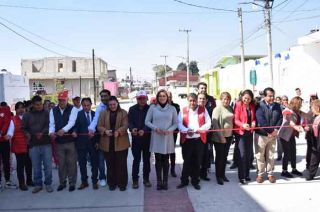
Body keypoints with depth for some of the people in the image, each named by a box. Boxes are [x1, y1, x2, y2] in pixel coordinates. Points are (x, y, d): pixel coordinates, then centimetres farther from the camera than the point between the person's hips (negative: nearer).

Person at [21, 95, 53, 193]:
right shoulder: (27, 115, 7)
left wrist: (43, 133, -21)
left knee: (48, 165, 3)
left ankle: (48, 184, 17)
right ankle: (38, 184, 21)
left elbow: (49, 125, -4)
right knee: (36, 166, 8)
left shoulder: (46, 113, 3)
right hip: (33, 145, 1)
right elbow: (23, 128, 13)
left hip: (46, 143, -1)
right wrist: (27, 134, -5)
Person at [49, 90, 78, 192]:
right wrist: (51, 132, -22)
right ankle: (62, 182, 26)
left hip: (70, 140, -3)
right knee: (61, 163, 12)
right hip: (59, 141, 3)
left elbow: (71, 122, -19)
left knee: (71, 162, 5)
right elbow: (52, 123, -1)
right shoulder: (53, 110, 7)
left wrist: (64, 130, -37)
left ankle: (72, 183, 18)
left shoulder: (73, 109, -5)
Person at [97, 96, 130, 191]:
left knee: (121, 164, 3)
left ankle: (122, 183, 15)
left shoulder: (123, 113, 2)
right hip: (107, 143, 2)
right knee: (110, 164, 8)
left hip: (121, 143, -1)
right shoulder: (103, 113, 7)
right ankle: (111, 183, 20)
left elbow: (125, 125, -8)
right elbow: (99, 126, 2)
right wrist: (105, 131, -19)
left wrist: (118, 131, -26)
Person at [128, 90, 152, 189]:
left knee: (147, 159, 10)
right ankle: (135, 180, 13)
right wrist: (132, 129, -25)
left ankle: (146, 178, 23)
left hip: (147, 137, 0)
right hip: (136, 138, 1)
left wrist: (144, 130, -27)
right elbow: (130, 121, -3)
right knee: (136, 159, 4)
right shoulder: (132, 109, 4)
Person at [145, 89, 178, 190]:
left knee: (166, 160, 6)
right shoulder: (152, 108, 2)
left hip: (168, 137, 0)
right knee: (158, 160, 5)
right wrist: (155, 128, -12)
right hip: (156, 137, 0)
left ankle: (165, 181, 15)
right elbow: (147, 121, 3)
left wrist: (169, 130, -12)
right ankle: (159, 181, 15)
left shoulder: (172, 108, 4)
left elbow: (176, 123, 5)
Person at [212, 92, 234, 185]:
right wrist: (221, 137, -18)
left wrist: (232, 135, 6)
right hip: (220, 137, -5)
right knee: (219, 157, 5)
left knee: (225, 156, 14)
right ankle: (218, 176, 17)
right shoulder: (217, 109, -11)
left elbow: (232, 121, 13)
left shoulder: (230, 108, 5)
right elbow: (215, 124, -15)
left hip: (229, 136, 5)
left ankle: (223, 174, 27)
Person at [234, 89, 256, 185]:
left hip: (250, 132, 6)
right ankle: (241, 176, 3)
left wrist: (254, 122, -10)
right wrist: (243, 125, -31)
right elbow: (236, 119, -13)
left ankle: (247, 174, 24)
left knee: (249, 154, 10)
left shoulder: (252, 106, 5)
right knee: (242, 154, -6)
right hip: (241, 132, -5)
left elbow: (254, 117, 12)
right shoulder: (238, 105, -10)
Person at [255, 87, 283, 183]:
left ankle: (270, 174, 23)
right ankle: (260, 174, 16)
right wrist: (270, 131, -18)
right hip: (261, 134, -4)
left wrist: (275, 130, -10)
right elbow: (261, 120, -19)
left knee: (270, 156, 12)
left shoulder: (277, 106, 6)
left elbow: (280, 118, 3)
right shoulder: (260, 106, -11)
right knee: (260, 155, 5)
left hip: (273, 135, 4)